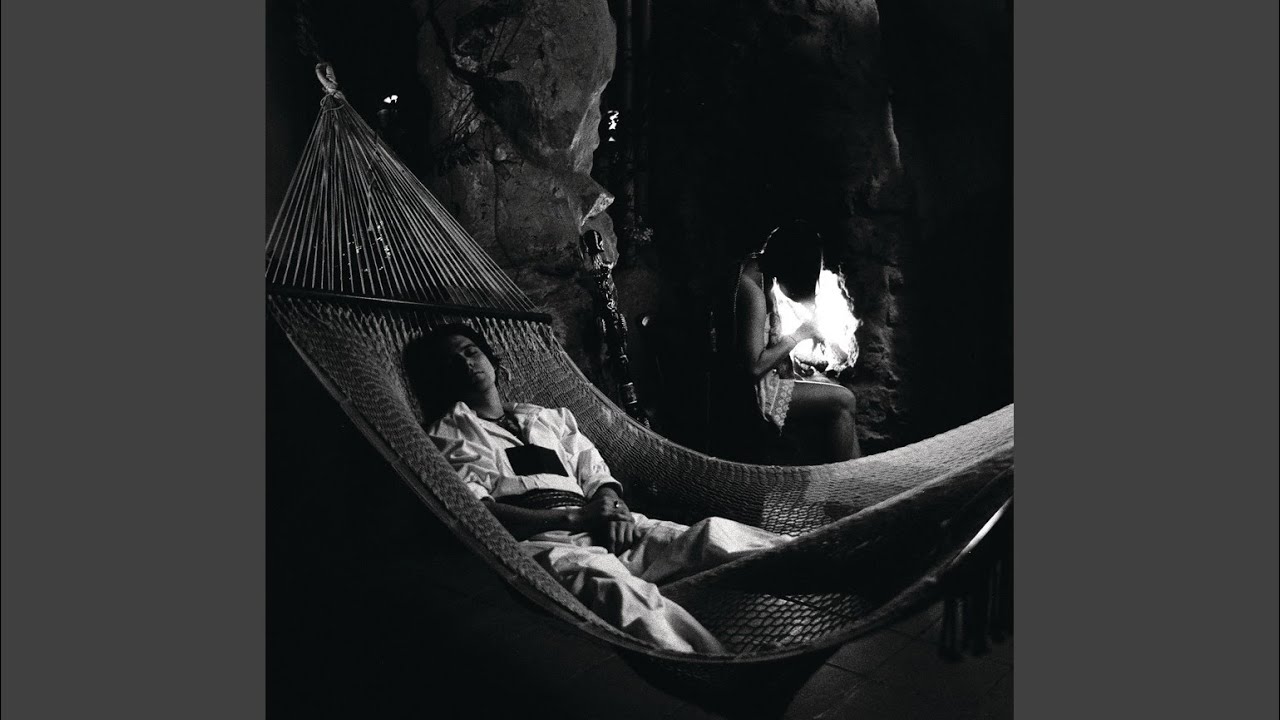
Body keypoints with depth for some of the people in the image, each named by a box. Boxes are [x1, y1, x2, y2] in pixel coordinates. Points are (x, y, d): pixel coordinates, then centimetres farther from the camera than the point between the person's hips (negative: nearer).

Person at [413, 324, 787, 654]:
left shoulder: (552, 418, 30)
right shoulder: (447, 435, 15)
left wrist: (610, 505, -4)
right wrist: (574, 518, -11)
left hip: (606, 531, 5)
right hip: (537, 540, -5)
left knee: (713, 533, -21)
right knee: (608, 580, -40)